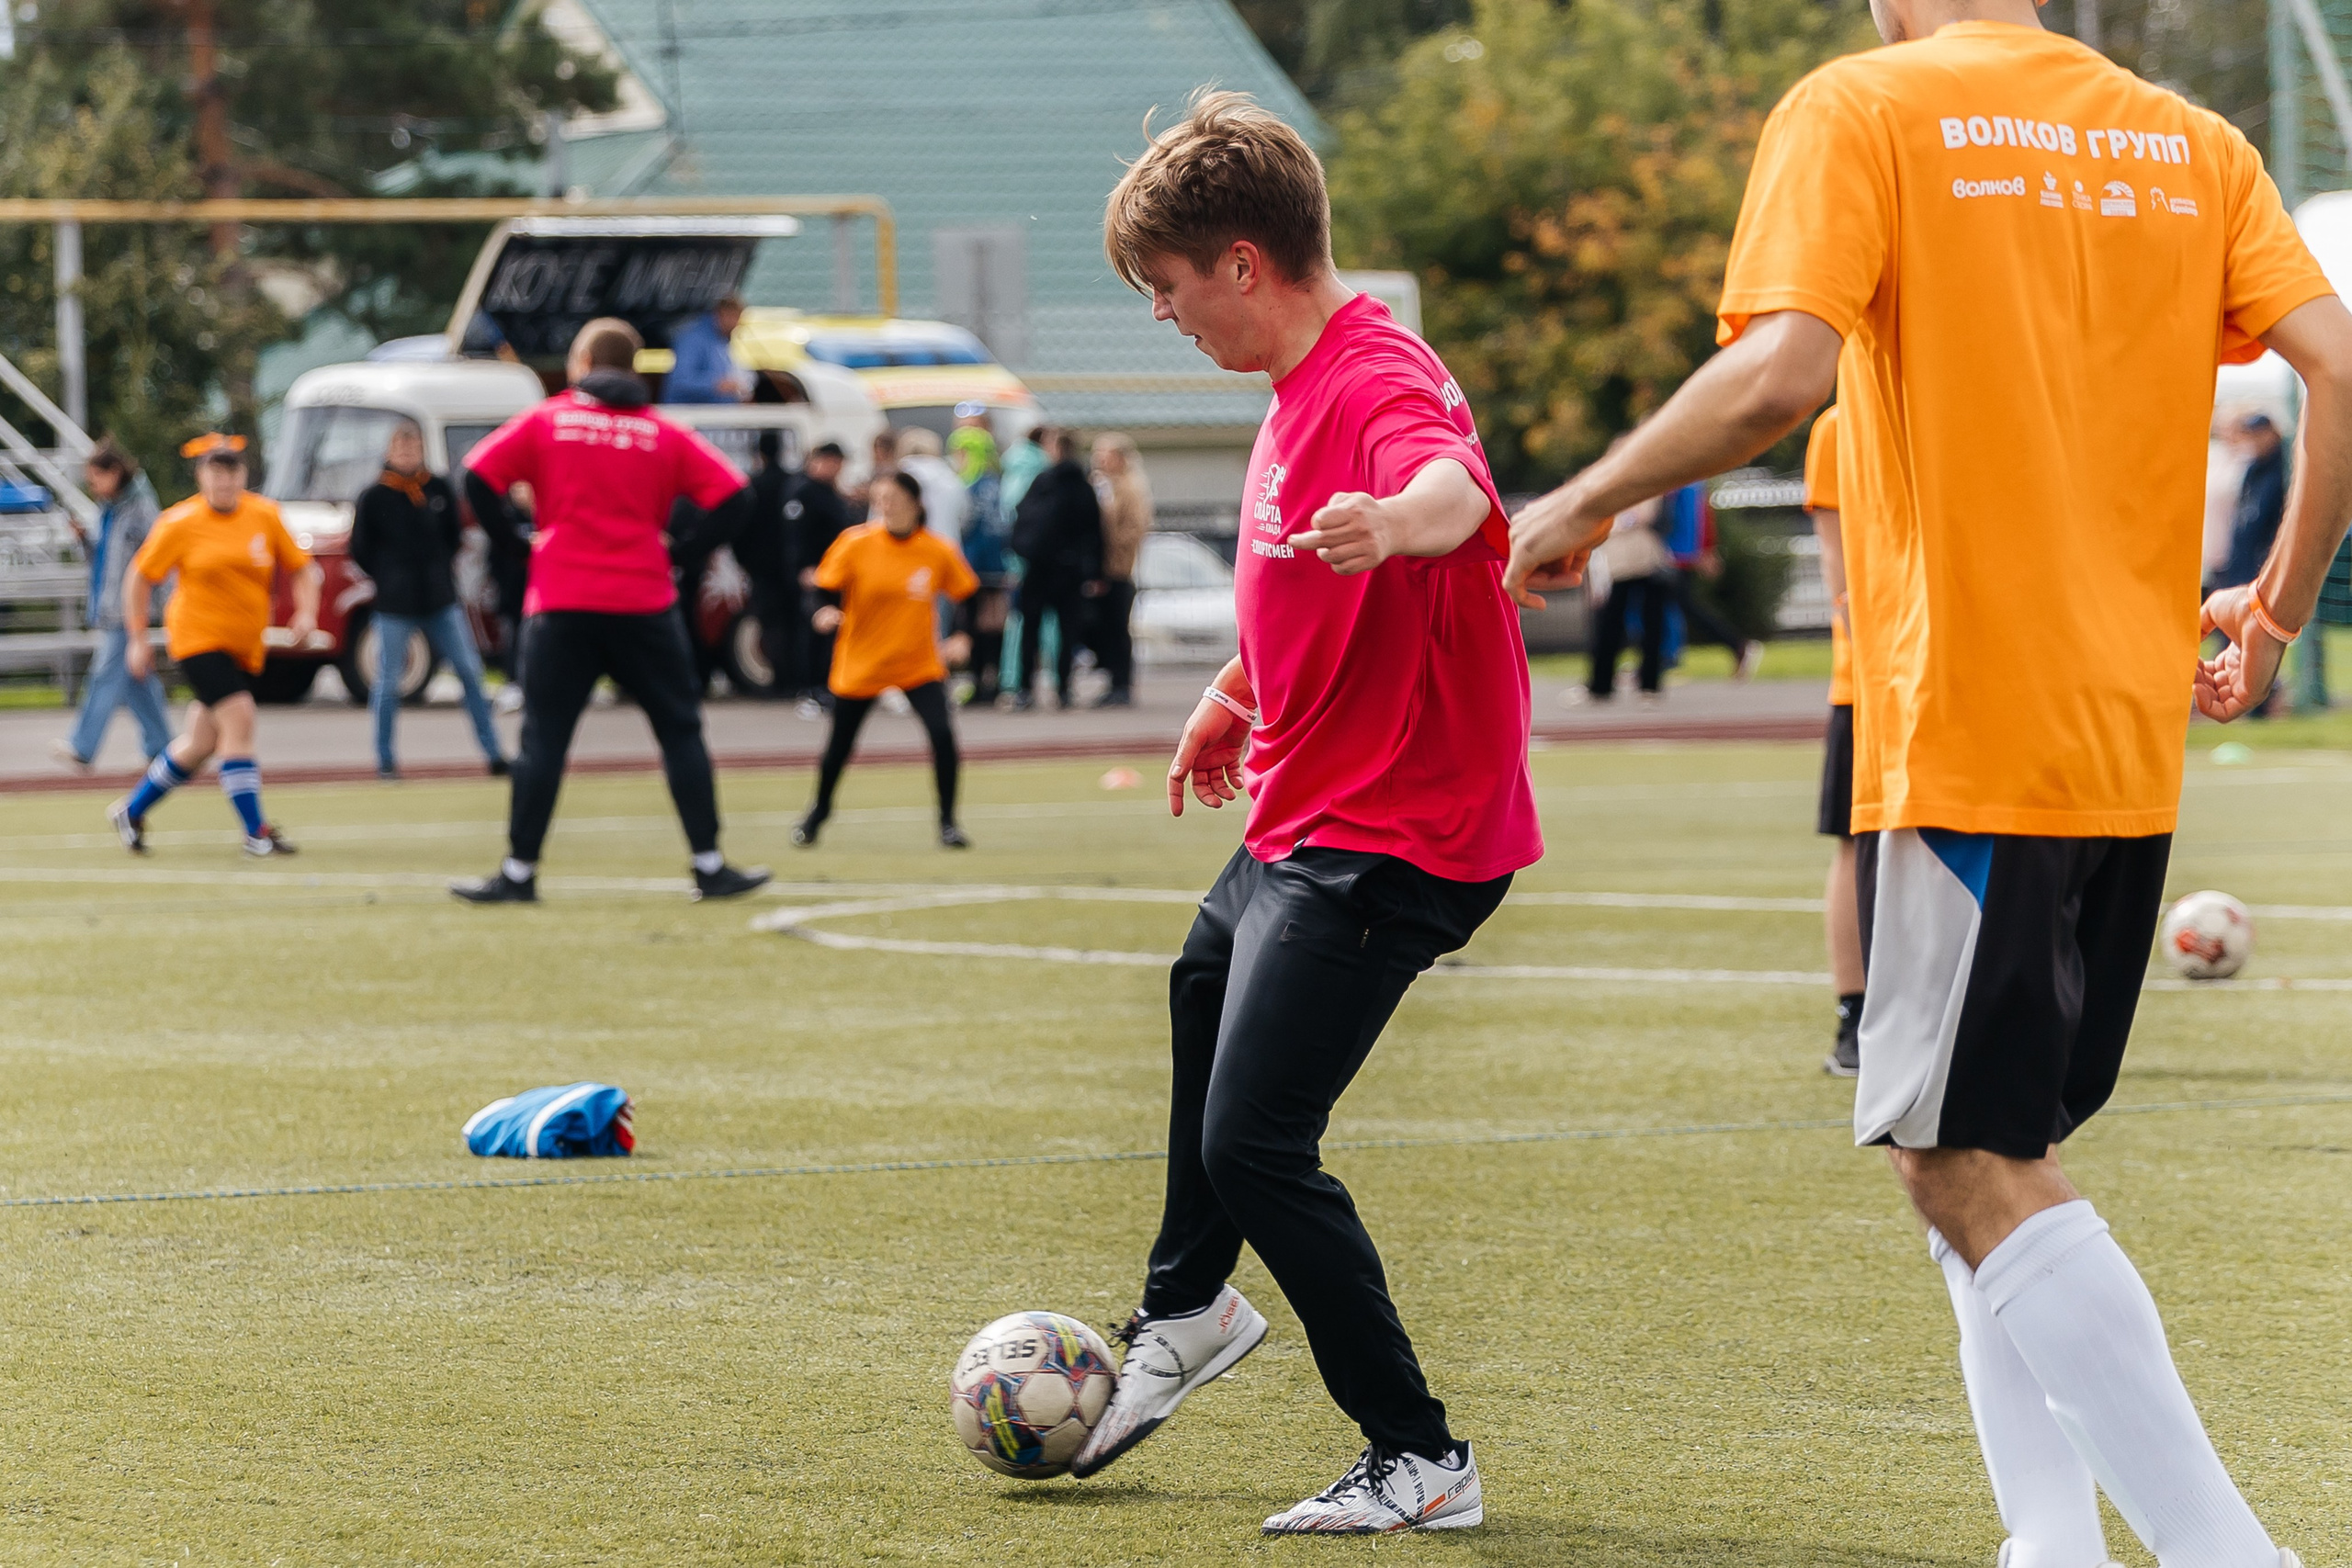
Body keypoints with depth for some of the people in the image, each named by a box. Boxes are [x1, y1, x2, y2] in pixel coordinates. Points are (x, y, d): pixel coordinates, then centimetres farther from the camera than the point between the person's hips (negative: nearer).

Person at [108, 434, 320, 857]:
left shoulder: (265, 516, 1)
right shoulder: (180, 524, -8)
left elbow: (299, 567, 10)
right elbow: (140, 576, 1)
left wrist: (306, 612, -7)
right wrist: (137, 639, 1)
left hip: (245, 646, 5)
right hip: (197, 637, -5)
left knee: (201, 743, 10)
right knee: (238, 719, -20)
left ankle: (131, 811, 29)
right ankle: (256, 833, -17)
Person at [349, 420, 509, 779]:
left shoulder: (440, 489, 3)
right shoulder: (374, 497, -5)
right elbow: (360, 550, 2)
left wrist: (440, 571, 6)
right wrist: (390, 580, 2)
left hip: (440, 600, 3)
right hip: (394, 607, -3)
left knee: (470, 671, 2)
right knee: (388, 682, 0)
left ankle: (493, 753, 8)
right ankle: (384, 760, 12)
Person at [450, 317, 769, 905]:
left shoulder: (544, 421, 4)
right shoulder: (664, 434, 6)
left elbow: (476, 478, -3)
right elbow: (729, 494, -1)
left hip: (561, 605, -1)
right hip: (644, 607, 1)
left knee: (543, 739, 3)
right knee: (680, 731, 9)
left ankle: (518, 873, 2)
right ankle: (710, 867, 8)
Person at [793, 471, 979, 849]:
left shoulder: (940, 551, -7)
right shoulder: (857, 543, -11)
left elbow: (966, 595, 5)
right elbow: (826, 588, -6)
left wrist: (962, 638, -9)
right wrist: (827, 612, -27)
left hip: (919, 662, 0)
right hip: (860, 661, 0)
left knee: (942, 733, -19)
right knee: (840, 743, 11)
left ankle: (947, 822, -3)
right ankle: (819, 810, 41)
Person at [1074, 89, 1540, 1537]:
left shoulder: (1380, 385, -25)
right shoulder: (1305, 385, 9)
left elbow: (1455, 490, -49)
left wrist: (1396, 519, -70)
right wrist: (1239, 693, 37)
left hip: (1388, 842, -11)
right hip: (1306, 818, 11)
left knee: (1256, 1141, -16)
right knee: (1206, 993, 34)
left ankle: (1421, 1462, -7)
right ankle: (1189, 1311, 57)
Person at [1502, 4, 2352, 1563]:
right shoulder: (2193, 142, 12)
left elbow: (1781, 372, -19)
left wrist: (1583, 501, -5)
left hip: (1964, 730, -7)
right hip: (2135, 746, 7)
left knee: (1974, 1171, -6)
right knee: (1999, 1152, 16)